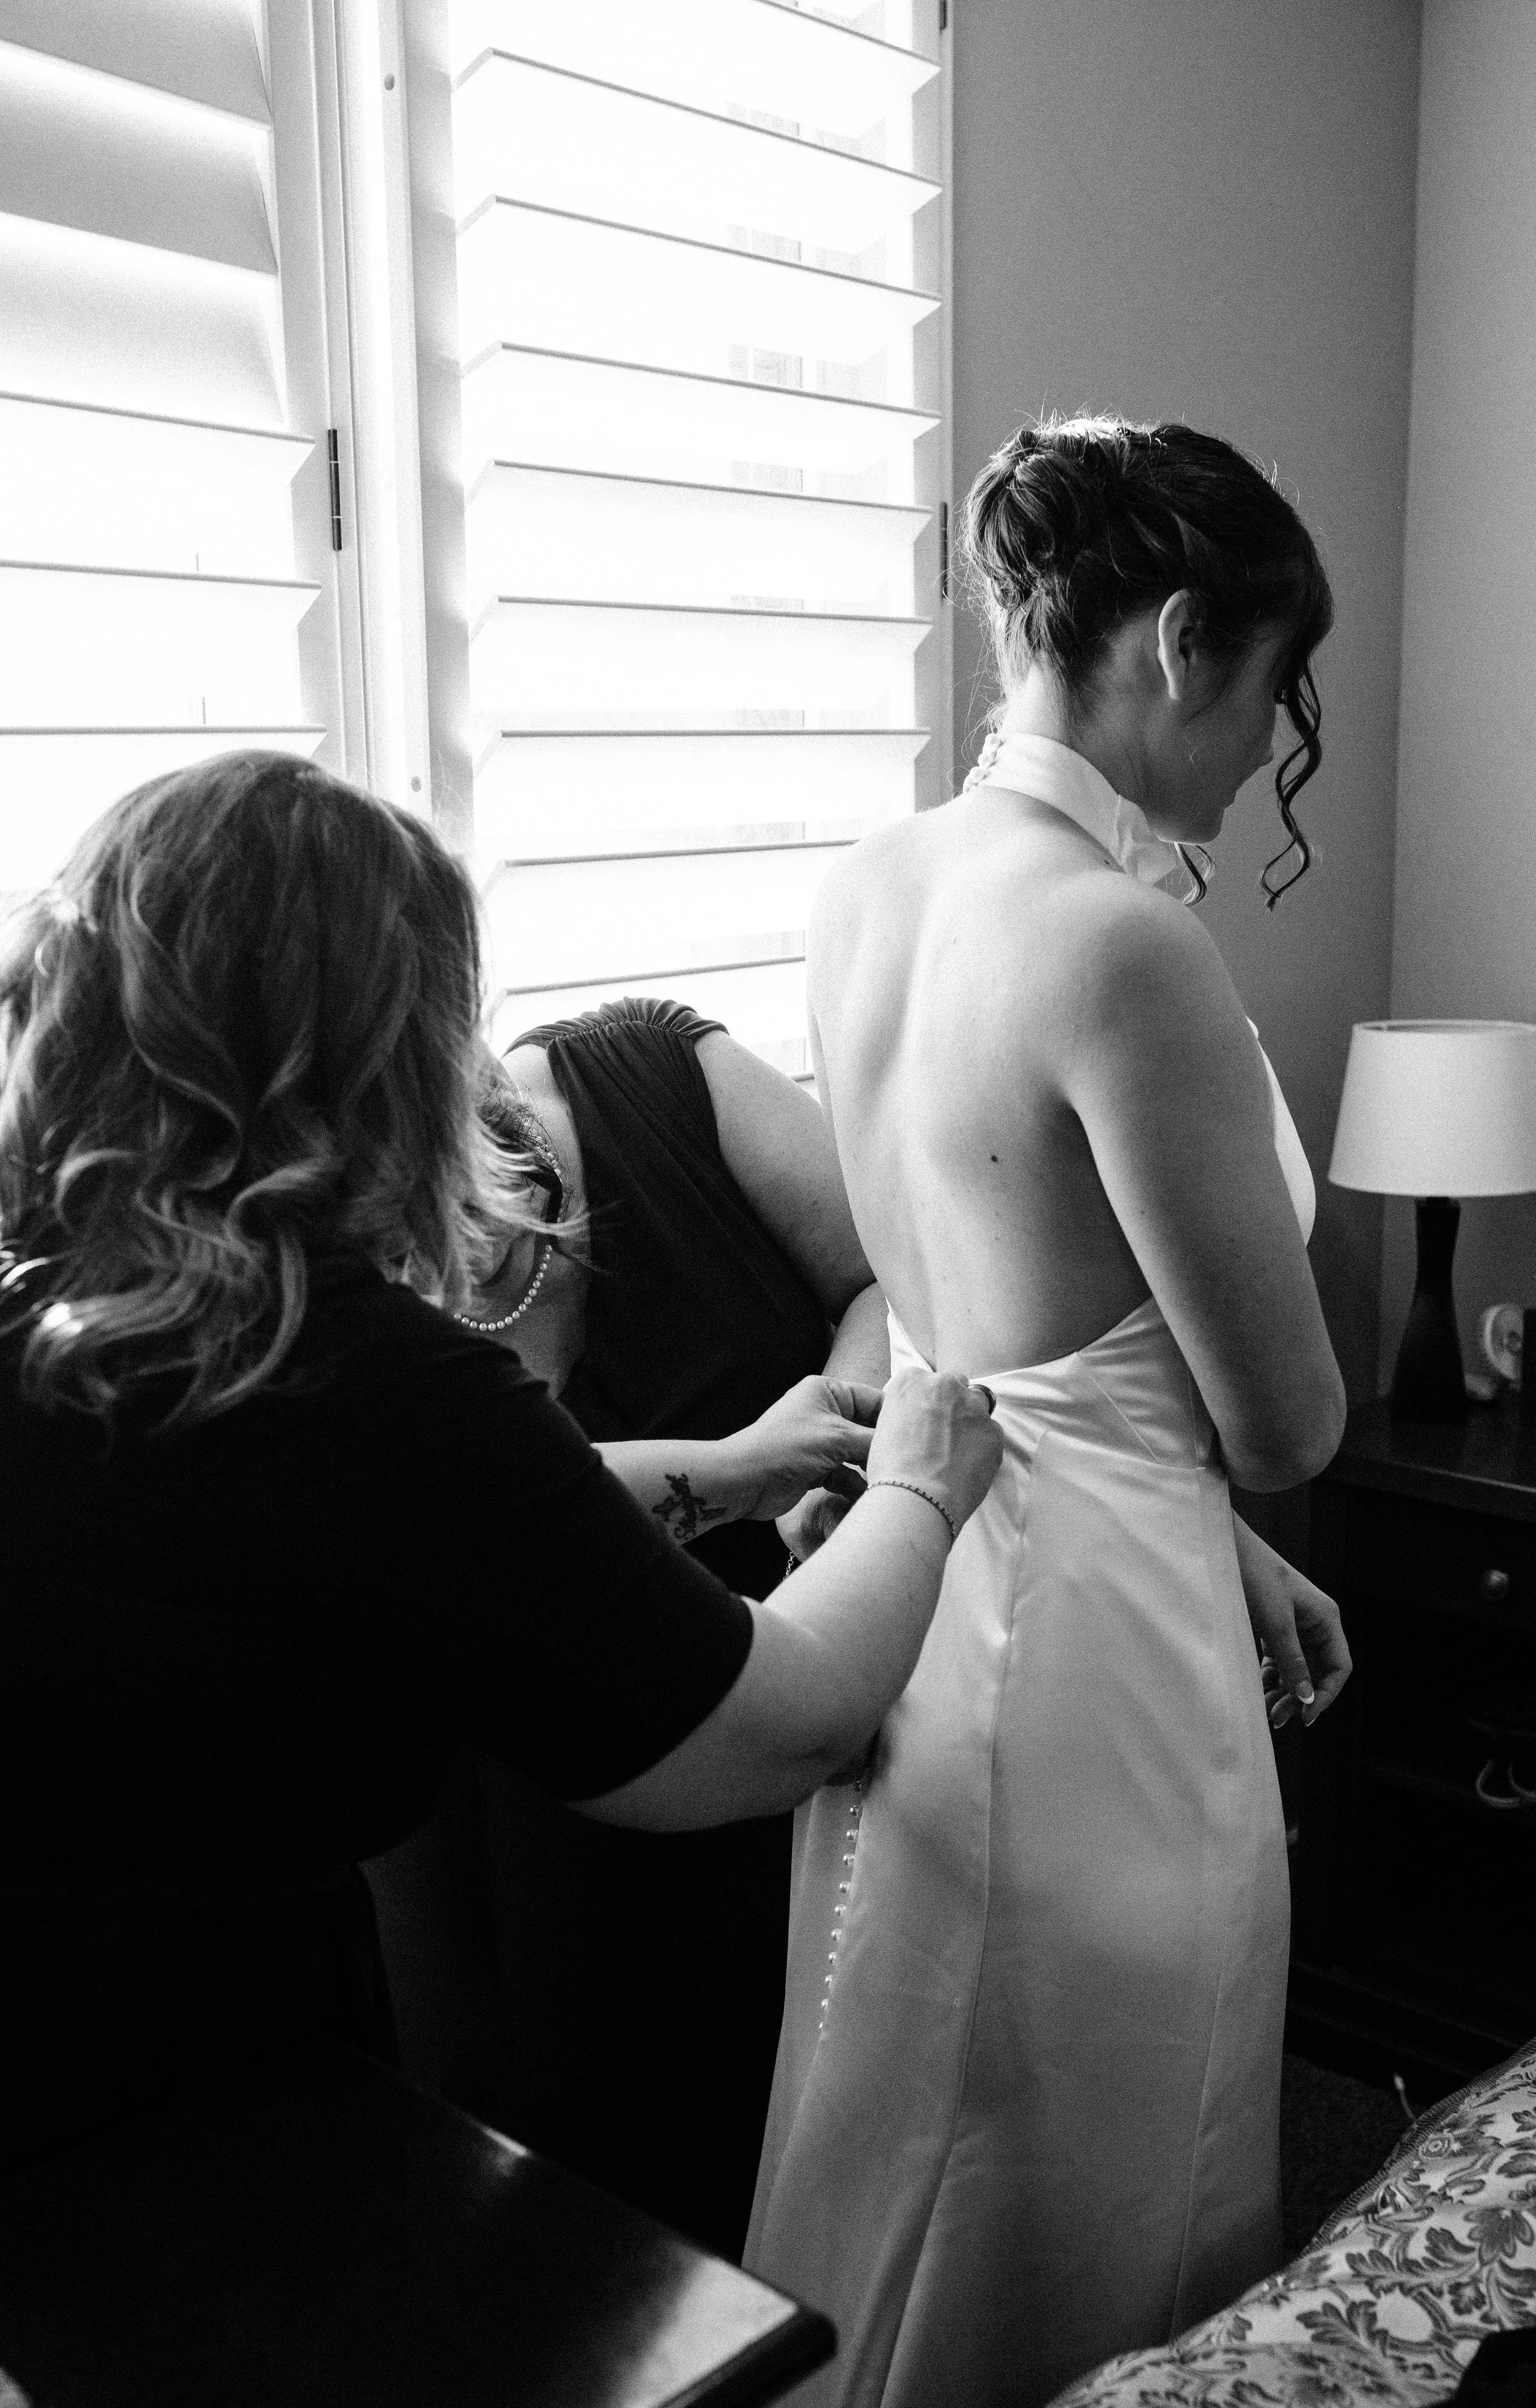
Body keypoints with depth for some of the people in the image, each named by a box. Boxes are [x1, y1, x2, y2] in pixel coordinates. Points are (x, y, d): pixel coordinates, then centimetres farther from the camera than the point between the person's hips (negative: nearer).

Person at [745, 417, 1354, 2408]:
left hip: (928, 1572, 8)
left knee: (913, 2213, 27)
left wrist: (1228, 1560, 16)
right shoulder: (1120, 945, -23)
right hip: (1090, 1632, -8)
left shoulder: (862, 895, 2)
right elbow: (1286, 1428, -15)